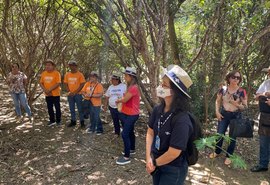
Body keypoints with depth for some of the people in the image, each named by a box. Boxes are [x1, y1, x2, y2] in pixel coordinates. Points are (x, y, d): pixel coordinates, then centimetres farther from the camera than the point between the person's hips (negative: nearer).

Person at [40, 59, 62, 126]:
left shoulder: (56, 73, -11)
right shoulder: (43, 73, 5)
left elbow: (58, 83, -18)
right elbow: (41, 83, 8)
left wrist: (49, 90, -19)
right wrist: (45, 90, -8)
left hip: (55, 94, -5)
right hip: (47, 95, 5)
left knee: (57, 107, 4)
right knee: (49, 108, 12)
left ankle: (58, 121, 18)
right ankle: (52, 121, 26)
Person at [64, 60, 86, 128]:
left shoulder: (80, 74, -6)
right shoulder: (67, 74, 6)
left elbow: (82, 84, -10)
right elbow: (66, 84, 10)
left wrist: (75, 92, -14)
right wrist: (69, 91, -5)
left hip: (78, 94, -4)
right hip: (70, 95, 4)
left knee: (80, 109, 2)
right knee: (72, 109, 13)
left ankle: (82, 122, 10)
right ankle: (73, 121, 25)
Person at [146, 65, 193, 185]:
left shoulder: (181, 120, -29)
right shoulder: (158, 109, -10)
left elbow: (173, 153, -26)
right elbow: (150, 132, 0)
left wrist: (154, 163, -11)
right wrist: (148, 158, -9)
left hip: (173, 170, -6)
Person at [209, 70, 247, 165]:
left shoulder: (242, 91, -11)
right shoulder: (223, 89, -5)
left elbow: (245, 106, -7)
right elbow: (218, 101, 7)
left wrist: (235, 103, -23)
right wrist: (217, 112, -4)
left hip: (236, 116, -2)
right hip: (224, 114, 2)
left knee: (232, 137, 10)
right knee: (219, 134, 8)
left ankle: (229, 156, 27)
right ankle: (217, 152, 32)